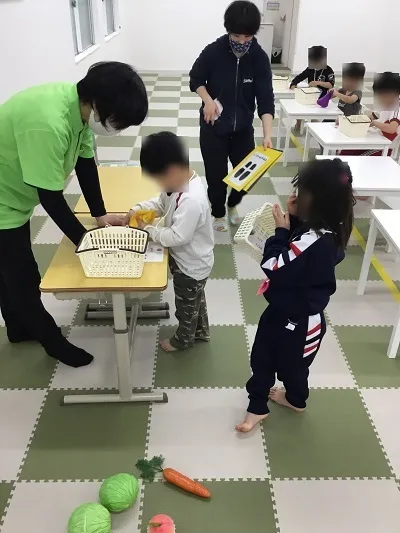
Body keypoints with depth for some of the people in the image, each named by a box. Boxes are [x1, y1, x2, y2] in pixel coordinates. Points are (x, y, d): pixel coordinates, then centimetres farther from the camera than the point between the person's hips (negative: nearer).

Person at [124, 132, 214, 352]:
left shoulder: (192, 201, -38)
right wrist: (138, 209, -7)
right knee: (195, 299, 29)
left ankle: (183, 339, 43)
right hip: (188, 260, 9)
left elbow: (177, 237, -34)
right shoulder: (179, 182, -7)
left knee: (186, 304, 18)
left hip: (191, 265, -9)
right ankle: (201, 331, 52)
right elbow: (161, 203, 8)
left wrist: (149, 229, -21)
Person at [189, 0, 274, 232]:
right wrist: (208, 99, -18)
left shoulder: (260, 58, -12)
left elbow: (265, 99, -16)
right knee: (216, 174, 3)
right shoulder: (213, 51, -15)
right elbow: (195, 79, 1)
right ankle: (218, 214, 30)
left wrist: (268, 134, -28)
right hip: (213, 126, -2)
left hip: (243, 128, 2)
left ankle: (233, 205, 39)